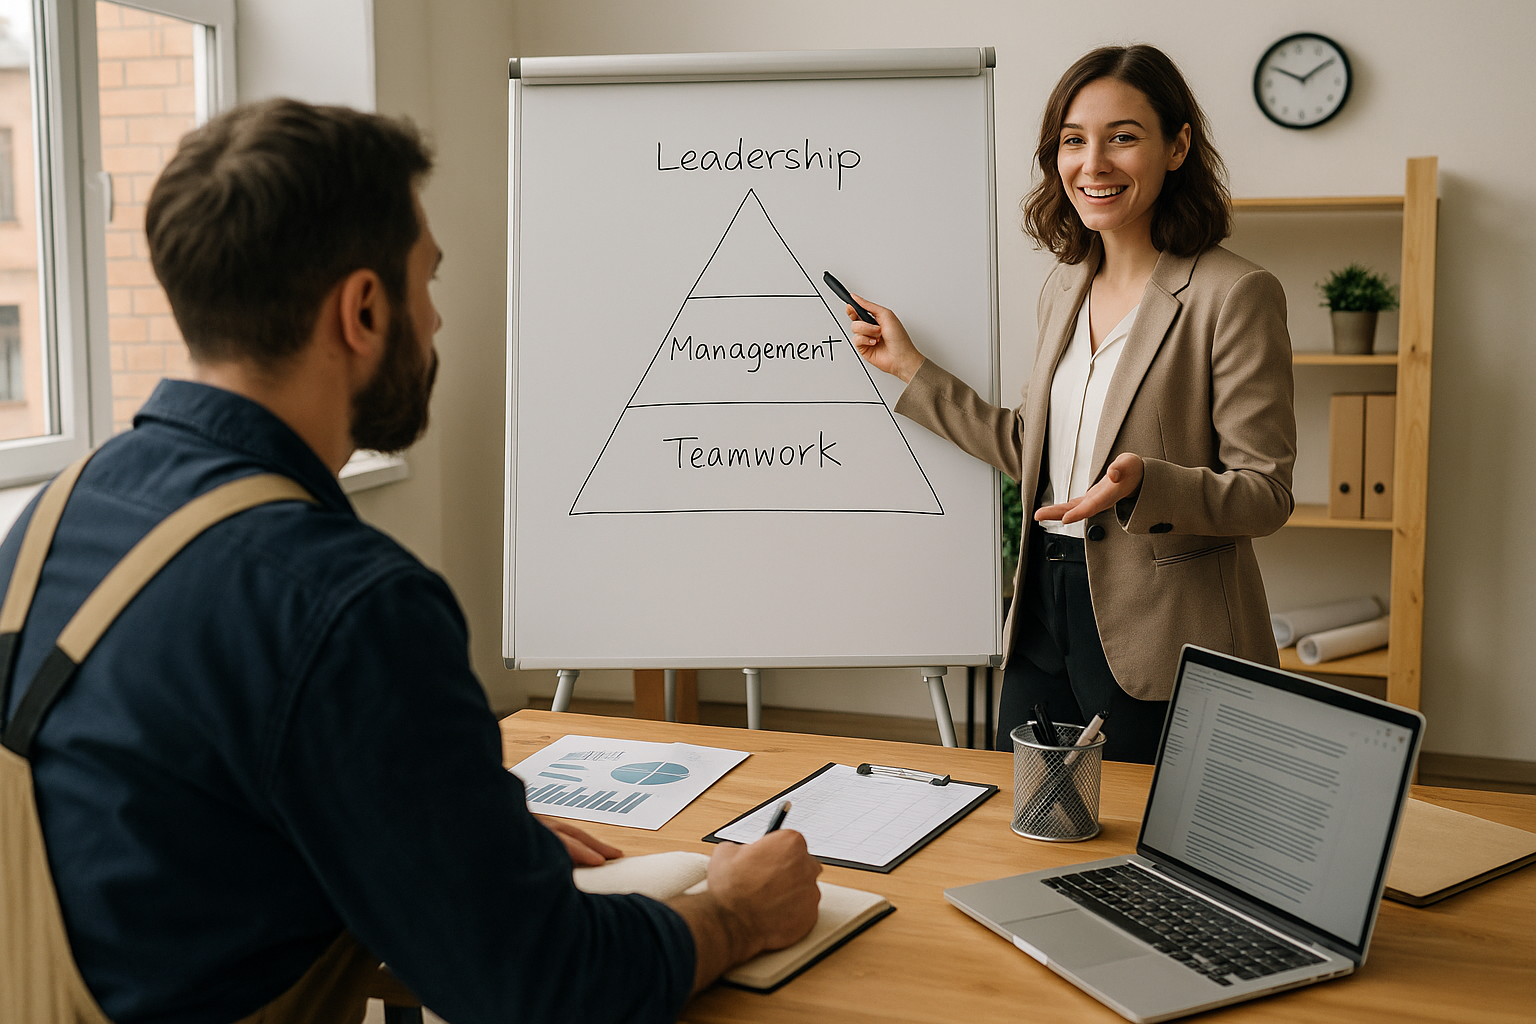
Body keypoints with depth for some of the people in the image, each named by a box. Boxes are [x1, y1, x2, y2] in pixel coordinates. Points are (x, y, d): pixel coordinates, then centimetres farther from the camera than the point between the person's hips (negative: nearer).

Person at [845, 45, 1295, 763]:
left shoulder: (1235, 295, -12)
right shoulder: (1065, 288, 11)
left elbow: (1265, 494, -12)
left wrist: (1144, 482, -29)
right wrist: (912, 368, 16)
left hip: (1159, 638, -6)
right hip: (1045, 616, 7)